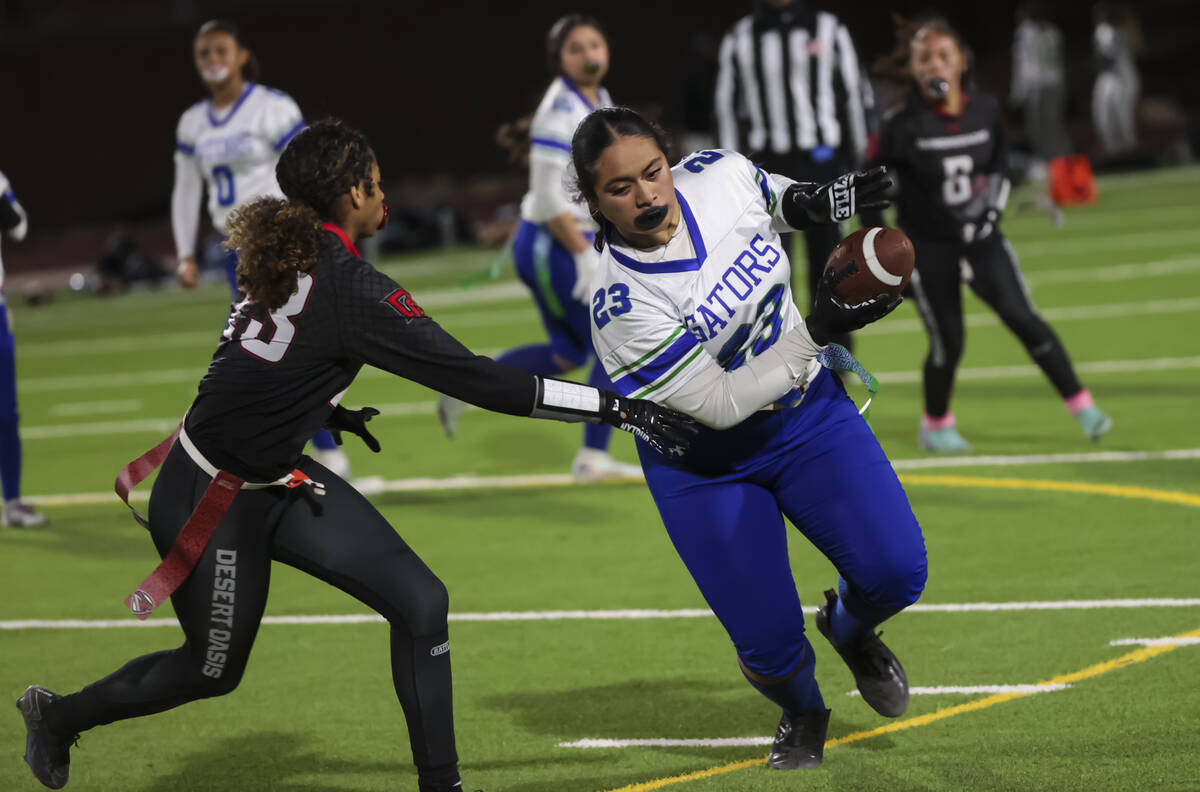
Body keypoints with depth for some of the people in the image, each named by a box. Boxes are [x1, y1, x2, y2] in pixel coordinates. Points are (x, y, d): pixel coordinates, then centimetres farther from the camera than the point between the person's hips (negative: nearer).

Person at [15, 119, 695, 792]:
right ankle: (59, 716, 37)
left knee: (420, 601, -2)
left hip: (277, 479, 8)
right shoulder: (351, 289, -27)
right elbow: (479, 380, -28)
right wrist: (618, 409, -26)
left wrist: (322, 409, 20)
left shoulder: (285, 253, -1)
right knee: (213, 670, 13)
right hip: (211, 502, -8)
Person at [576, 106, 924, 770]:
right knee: (768, 642, -7)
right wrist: (817, 332, -30)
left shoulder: (720, 176, -16)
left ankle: (849, 628, 28)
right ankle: (800, 714, 31)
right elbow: (718, 406, -26)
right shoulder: (622, 306, -30)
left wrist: (813, 202, -7)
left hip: (804, 410, 4)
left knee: (895, 572, -10)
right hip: (705, 460, -4)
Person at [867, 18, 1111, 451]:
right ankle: (935, 425, 24)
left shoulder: (986, 109, -5)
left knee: (1022, 317, -9)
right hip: (928, 244, -2)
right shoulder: (902, 125, -16)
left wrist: (993, 202, 0)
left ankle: (1082, 406, -2)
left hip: (980, 233, 2)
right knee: (948, 340, -1)